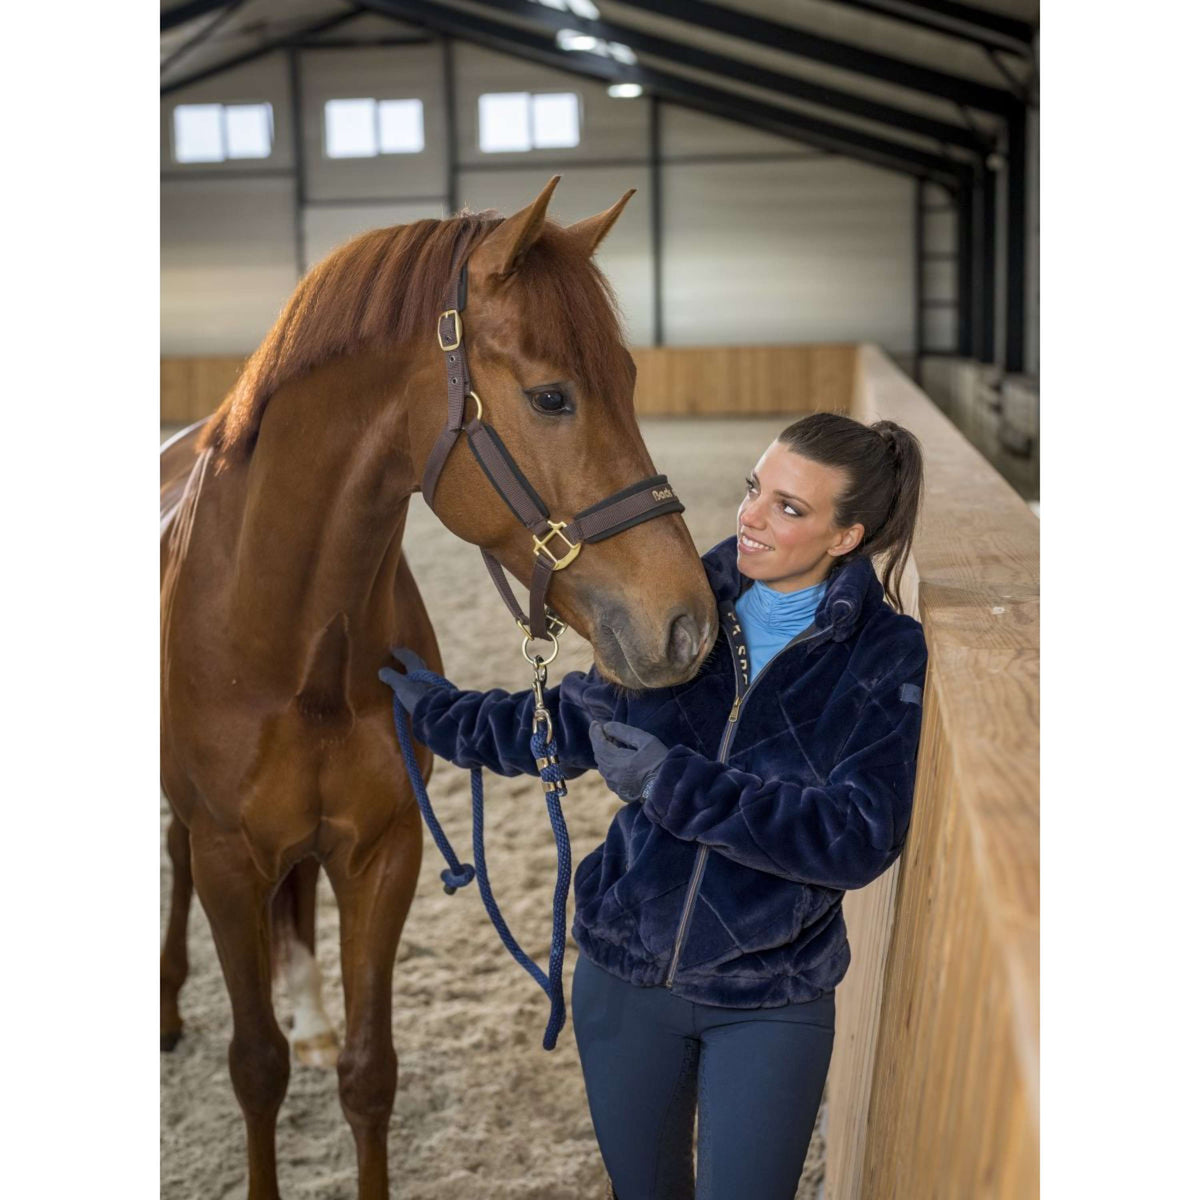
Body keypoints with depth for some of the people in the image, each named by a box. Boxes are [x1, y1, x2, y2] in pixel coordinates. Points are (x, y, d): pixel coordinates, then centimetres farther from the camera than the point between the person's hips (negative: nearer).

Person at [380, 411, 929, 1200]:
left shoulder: (885, 655, -14)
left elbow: (858, 841, -24)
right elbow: (578, 722, 13)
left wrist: (673, 781, -29)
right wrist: (440, 714, 19)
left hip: (768, 1002, -3)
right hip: (626, 973, 4)